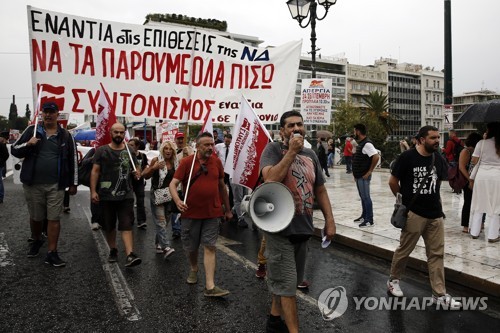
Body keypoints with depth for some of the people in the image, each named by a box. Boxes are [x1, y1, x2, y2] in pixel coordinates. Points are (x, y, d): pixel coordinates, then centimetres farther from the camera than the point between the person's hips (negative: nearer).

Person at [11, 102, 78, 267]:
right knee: (35, 217, 14)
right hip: (33, 184, 1)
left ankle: (52, 253, 5)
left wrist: (73, 183, 4)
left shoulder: (65, 135, 3)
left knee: (54, 218, -2)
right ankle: (36, 241, 41)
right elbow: (14, 150, 7)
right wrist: (28, 144, -15)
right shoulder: (31, 131, 4)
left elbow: (73, 160, 5)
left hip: (56, 185, -1)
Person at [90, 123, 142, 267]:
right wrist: (93, 191, -8)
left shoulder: (130, 151, 7)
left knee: (127, 225, -8)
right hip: (106, 195, 0)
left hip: (126, 195, 0)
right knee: (109, 226, 12)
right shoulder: (102, 151, 2)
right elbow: (95, 171, 0)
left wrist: (138, 173, -5)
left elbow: (137, 167, 19)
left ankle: (130, 255, -14)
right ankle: (113, 250, 31)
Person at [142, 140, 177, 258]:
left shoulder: (175, 163, 6)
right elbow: (145, 176, -2)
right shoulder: (156, 160, -6)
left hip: (170, 196, 5)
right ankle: (166, 248, -19)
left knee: (165, 221, 11)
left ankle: (158, 244, 27)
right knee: (161, 221, -13)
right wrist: (154, 168, -19)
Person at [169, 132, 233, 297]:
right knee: (191, 246, 13)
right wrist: (177, 201, -29)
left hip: (212, 212, 1)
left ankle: (210, 286, -1)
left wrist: (227, 209, 16)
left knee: (210, 247, -2)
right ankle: (193, 269, 43)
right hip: (191, 212, -1)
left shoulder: (216, 162, 2)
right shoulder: (187, 162, -6)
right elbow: (173, 184, -9)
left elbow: (222, 186, 12)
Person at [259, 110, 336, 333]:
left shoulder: (311, 155, 12)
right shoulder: (273, 149, -6)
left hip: (303, 228, 6)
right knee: (287, 283, 1)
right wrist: (291, 152, -19)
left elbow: (320, 190, 15)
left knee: (284, 281, 19)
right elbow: (270, 179, -23)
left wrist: (329, 220, 8)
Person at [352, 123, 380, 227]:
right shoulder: (360, 143, 13)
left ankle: (369, 220, 2)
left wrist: (369, 171, -20)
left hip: (363, 177, -10)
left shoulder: (366, 144, -17)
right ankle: (364, 216, 29)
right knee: (362, 197, 17)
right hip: (358, 176, 10)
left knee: (366, 197, -4)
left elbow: (376, 157, -26)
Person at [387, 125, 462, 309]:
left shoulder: (438, 158, 4)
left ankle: (439, 295, 17)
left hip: (435, 213, 5)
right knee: (404, 250, 9)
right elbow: (393, 181, -7)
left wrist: (434, 198, 5)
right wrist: (405, 198, 3)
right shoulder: (407, 157, -13)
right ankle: (393, 280, 30)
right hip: (414, 213, -5)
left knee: (436, 254, 8)